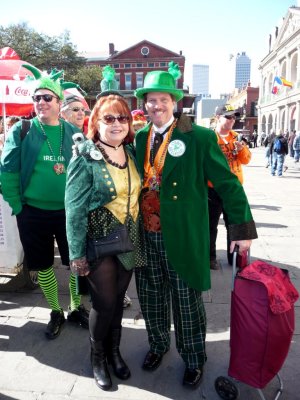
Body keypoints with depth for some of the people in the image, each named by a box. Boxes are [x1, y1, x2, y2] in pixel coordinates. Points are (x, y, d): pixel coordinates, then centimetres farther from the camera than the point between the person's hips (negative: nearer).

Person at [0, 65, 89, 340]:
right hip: (33, 213, 0)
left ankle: (76, 308, 34)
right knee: (43, 266, 13)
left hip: (69, 211, 1)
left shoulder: (74, 132, 1)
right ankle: (56, 313, 35)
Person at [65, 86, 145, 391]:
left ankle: (114, 350, 40)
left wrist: (138, 236, 9)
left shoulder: (129, 153, 5)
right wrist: (77, 253, -13)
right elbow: (74, 208, -13)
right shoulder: (85, 156, -12)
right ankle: (97, 358, 33)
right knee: (104, 303, 6)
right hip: (99, 242, -5)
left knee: (118, 298, 16)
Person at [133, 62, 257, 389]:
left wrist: (242, 227, -9)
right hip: (146, 236, 4)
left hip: (182, 238, -4)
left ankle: (193, 359, 37)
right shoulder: (139, 138, 5)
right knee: (151, 298, 19)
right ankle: (157, 344, 46)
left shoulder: (200, 138, -8)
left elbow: (227, 184, -7)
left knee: (187, 301, 13)